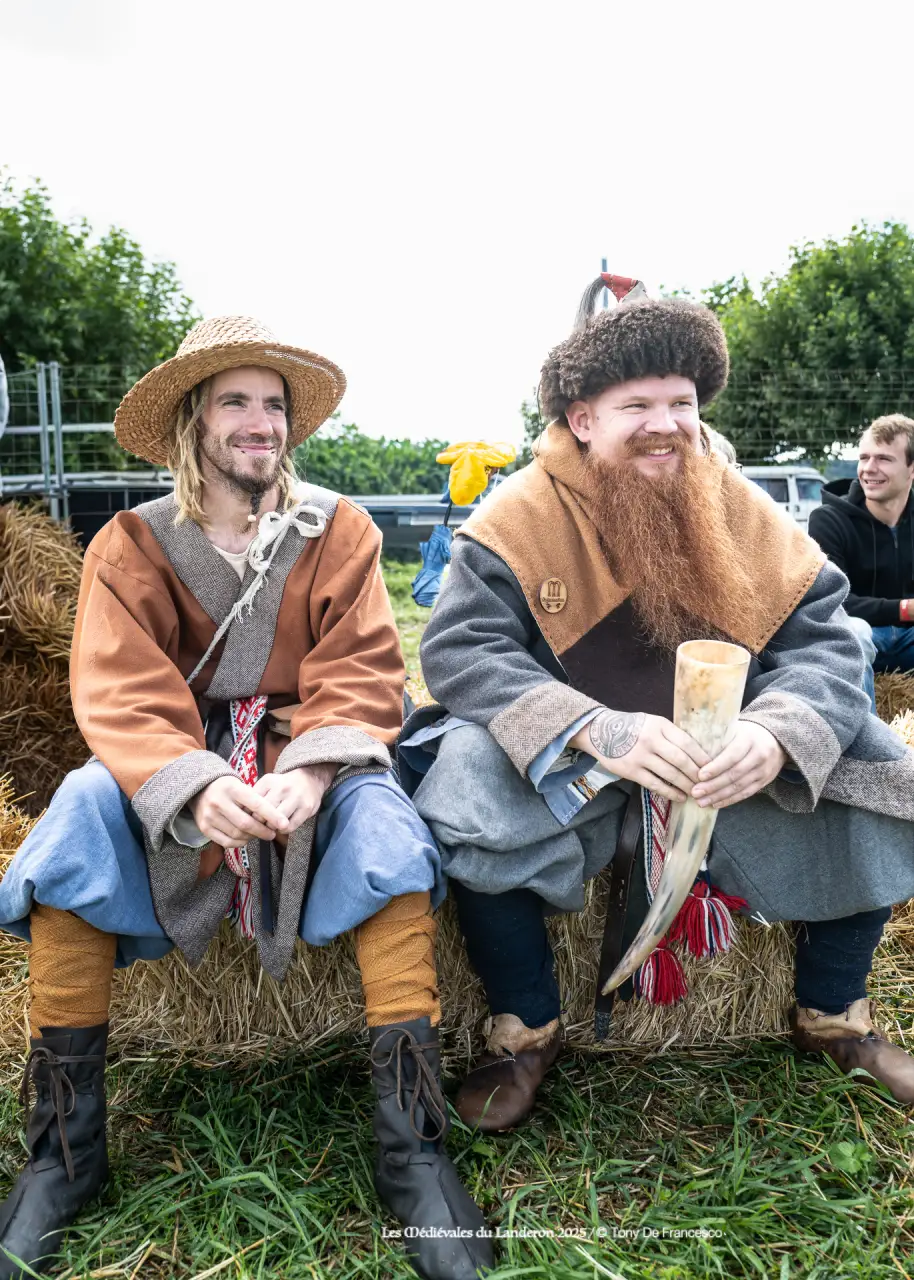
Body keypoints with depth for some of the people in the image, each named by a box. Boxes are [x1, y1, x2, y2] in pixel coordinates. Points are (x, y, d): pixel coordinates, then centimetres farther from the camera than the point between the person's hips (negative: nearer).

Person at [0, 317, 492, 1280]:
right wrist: (194, 785, -33)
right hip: (167, 772, 1)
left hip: (310, 765, 0)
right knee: (81, 805, -28)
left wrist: (310, 771, -29)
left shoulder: (339, 531, 1)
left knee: (381, 811, -31)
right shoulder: (132, 545, 0)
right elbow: (118, 697, -13)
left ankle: (411, 1140, -25)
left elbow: (362, 679, -8)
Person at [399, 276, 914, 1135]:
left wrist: (777, 734, -30)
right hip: (568, 777, -3)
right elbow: (459, 649, -21)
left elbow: (822, 641, -7)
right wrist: (601, 732, -34)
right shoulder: (521, 516, -11)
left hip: (725, 767, 3)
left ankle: (832, 1015, 13)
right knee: (469, 779, -32)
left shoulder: (741, 509, -2)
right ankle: (525, 1029, -6)